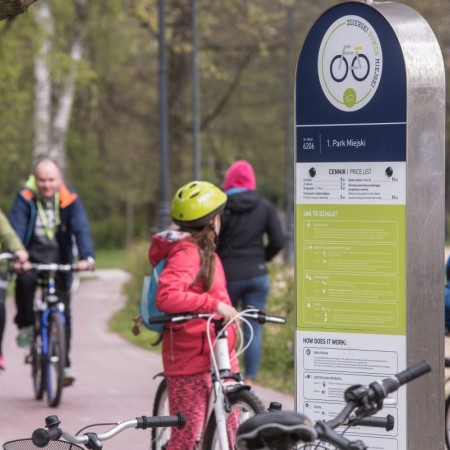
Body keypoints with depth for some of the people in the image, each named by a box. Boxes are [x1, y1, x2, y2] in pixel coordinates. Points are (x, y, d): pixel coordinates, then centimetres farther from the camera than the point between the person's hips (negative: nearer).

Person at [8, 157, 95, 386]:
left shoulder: (69, 199, -13)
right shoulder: (25, 198, -14)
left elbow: (81, 229, -21)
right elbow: (16, 228, -24)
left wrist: (87, 257, -39)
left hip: (59, 254, 1)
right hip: (33, 251, -1)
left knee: (62, 311, -4)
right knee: (24, 280, -33)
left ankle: (64, 364, 4)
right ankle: (25, 325, -7)